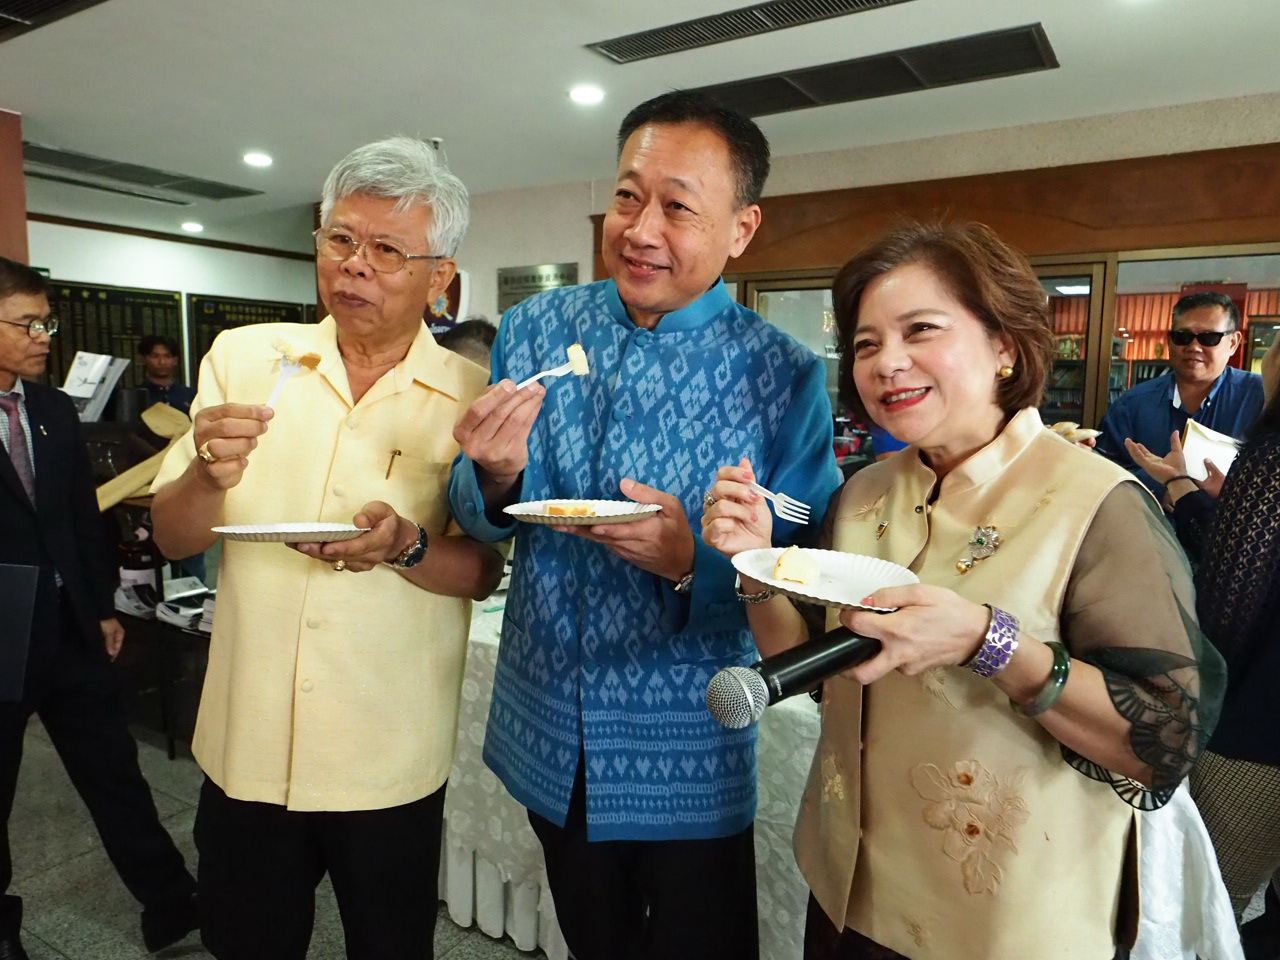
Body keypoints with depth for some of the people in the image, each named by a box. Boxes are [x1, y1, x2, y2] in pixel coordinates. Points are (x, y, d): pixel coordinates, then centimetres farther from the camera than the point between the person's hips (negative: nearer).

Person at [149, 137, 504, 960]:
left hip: (391, 763, -1)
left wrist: (406, 547, -25)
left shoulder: (469, 395, -8)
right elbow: (173, 538, 0)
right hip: (244, 745, 2)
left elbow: (486, 573, -5)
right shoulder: (243, 357, -2)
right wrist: (209, 477, -22)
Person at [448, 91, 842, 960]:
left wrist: (695, 562, -30)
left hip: (689, 763, -3)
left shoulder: (785, 376, -15)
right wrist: (496, 477, -22)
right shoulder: (535, 330, -6)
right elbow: (478, 520, 0)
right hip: (547, 736, 3)